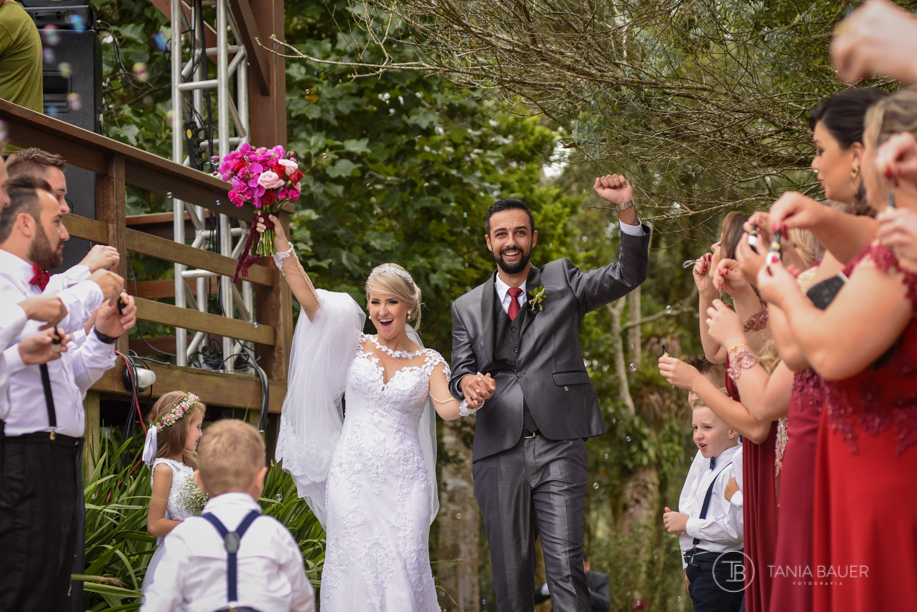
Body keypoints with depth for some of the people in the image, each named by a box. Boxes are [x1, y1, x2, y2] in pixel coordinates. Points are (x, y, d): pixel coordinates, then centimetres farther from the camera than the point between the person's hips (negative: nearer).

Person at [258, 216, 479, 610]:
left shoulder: (429, 362, 5)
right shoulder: (356, 346, 6)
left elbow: (445, 407, -11)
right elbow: (309, 299, -1)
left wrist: (469, 402, -33)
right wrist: (281, 242, -8)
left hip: (403, 482, -1)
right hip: (352, 475, 1)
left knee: (403, 570, -5)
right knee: (354, 567, -1)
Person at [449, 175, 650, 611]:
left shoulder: (562, 282, 12)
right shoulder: (467, 308, 17)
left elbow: (628, 276, 1)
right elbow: (459, 370, 12)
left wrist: (626, 208, -13)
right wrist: (467, 382, -14)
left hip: (558, 448, -2)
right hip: (499, 452, 2)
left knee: (566, 568, -13)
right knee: (510, 571, 4)